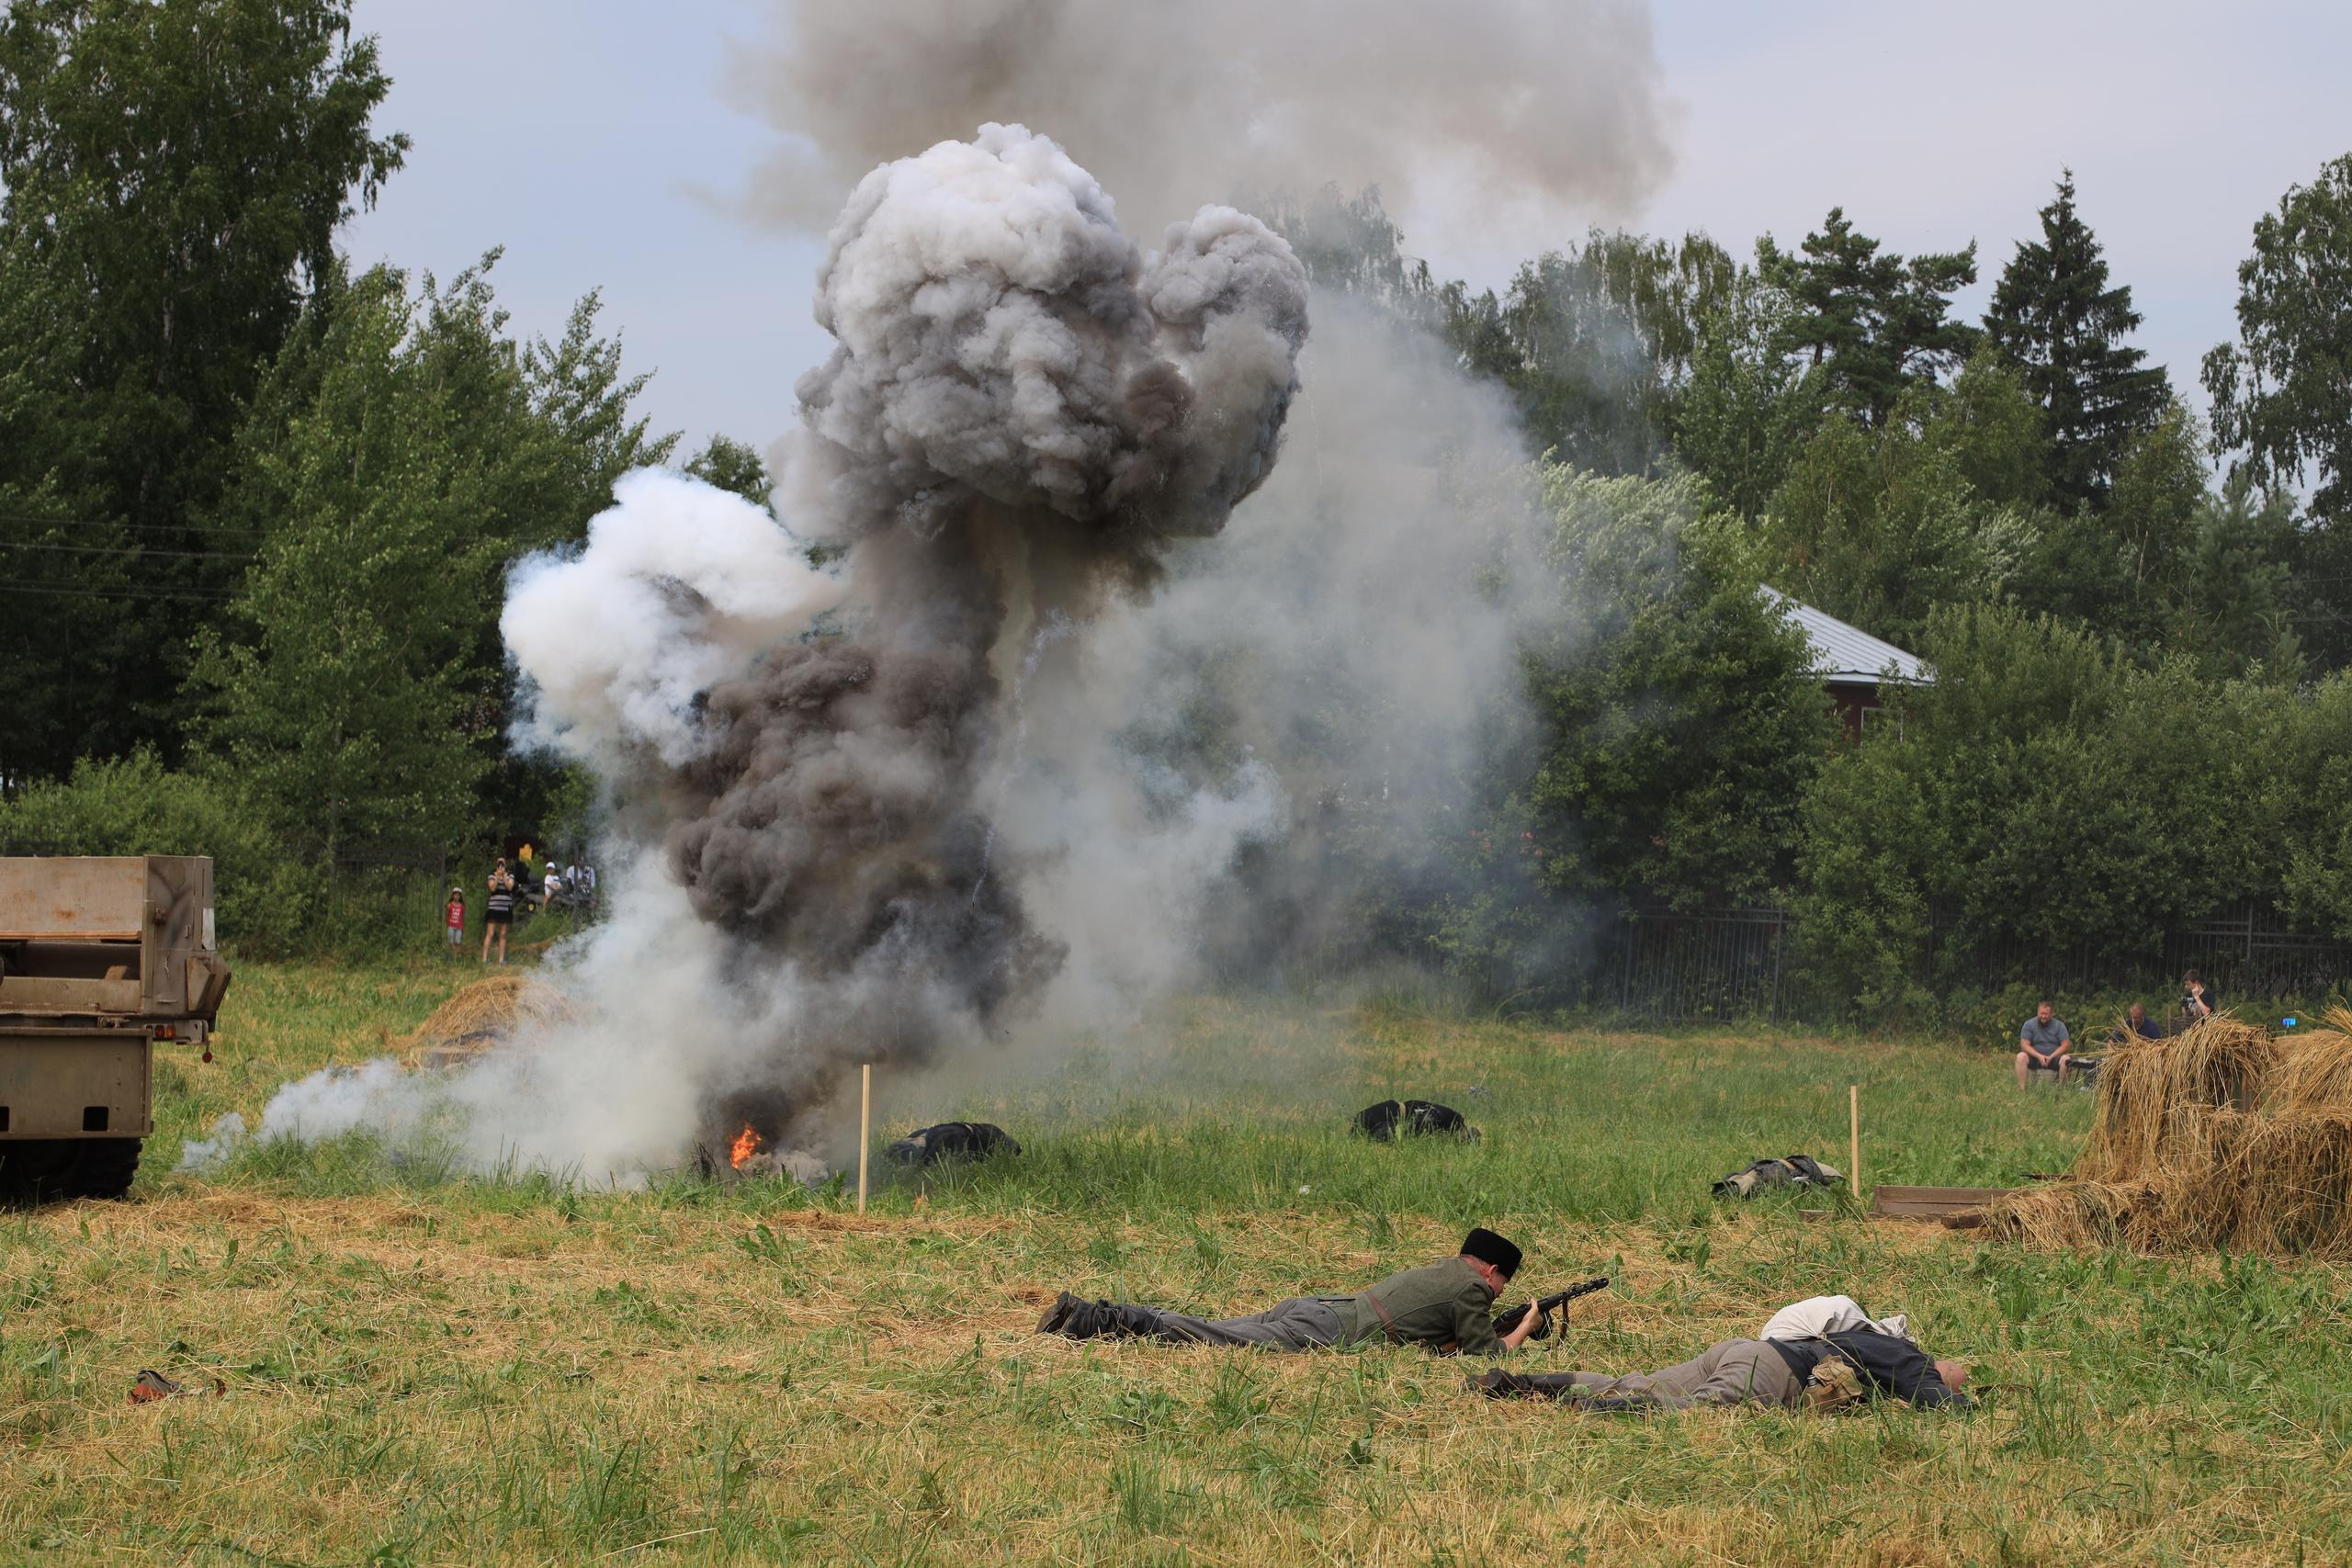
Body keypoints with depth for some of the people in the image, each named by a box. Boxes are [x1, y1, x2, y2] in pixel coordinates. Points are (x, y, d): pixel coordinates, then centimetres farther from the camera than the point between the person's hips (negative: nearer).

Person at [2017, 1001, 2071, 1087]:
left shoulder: (2059, 1025, 2)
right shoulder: (2029, 1024, 1)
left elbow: (2066, 1045, -4)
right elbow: (2024, 1045, -7)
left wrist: (2051, 1057, -18)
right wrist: (2039, 1056, -21)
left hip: (2053, 1057, 0)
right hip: (2035, 1057, 0)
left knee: (2065, 1059, -31)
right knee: (2021, 1056, -29)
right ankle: (2021, 1088, -33)